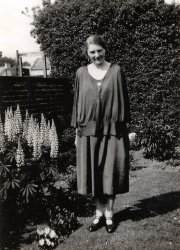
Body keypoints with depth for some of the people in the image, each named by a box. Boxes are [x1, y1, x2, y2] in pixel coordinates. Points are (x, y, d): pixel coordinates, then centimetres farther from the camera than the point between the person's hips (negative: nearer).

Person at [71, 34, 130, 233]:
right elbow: (77, 102, 7)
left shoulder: (116, 70, 1)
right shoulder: (81, 73, 5)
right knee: (93, 173, 6)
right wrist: (77, 131, 5)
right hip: (89, 130, 2)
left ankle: (109, 214, 19)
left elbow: (123, 99, 3)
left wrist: (123, 125, 0)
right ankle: (99, 213, 21)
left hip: (112, 129, -1)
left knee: (111, 172, 4)